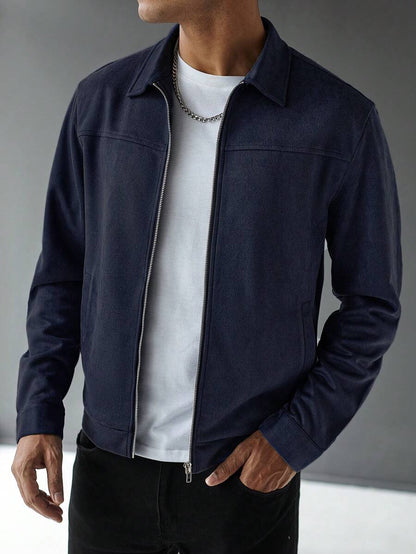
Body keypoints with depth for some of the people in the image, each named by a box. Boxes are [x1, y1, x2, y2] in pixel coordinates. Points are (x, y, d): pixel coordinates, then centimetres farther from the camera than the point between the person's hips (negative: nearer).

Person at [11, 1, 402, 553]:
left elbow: (371, 303, -3)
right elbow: (64, 269, 5)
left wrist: (297, 435, -11)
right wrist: (37, 415, -2)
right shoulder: (101, 100, -1)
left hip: (252, 471, -2)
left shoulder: (340, 119, -11)